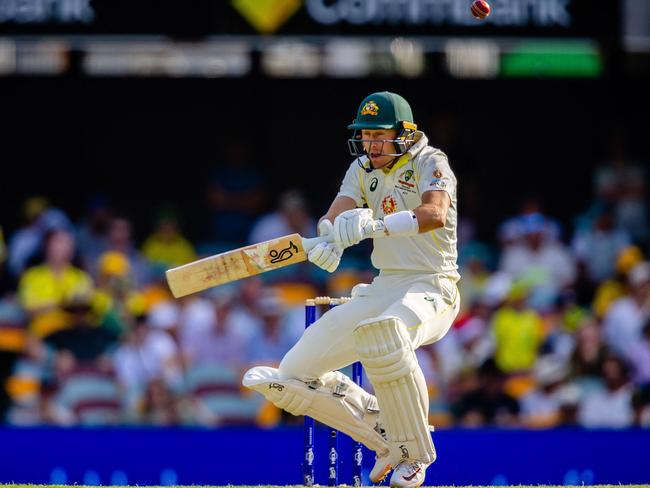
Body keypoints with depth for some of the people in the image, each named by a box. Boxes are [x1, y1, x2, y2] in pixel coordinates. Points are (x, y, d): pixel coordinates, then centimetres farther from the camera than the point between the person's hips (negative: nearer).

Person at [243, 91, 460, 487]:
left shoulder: (430, 163, -10)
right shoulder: (364, 169, 10)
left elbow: (436, 214, -31)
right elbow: (337, 214, -7)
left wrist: (376, 225, -48)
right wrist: (330, 236, -33)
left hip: (431, 288, -7)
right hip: (382, 289, 7)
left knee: (382, 335, -42)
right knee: (291, 377, -5)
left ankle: (414, 454, -23)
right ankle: (388, 437, 9)